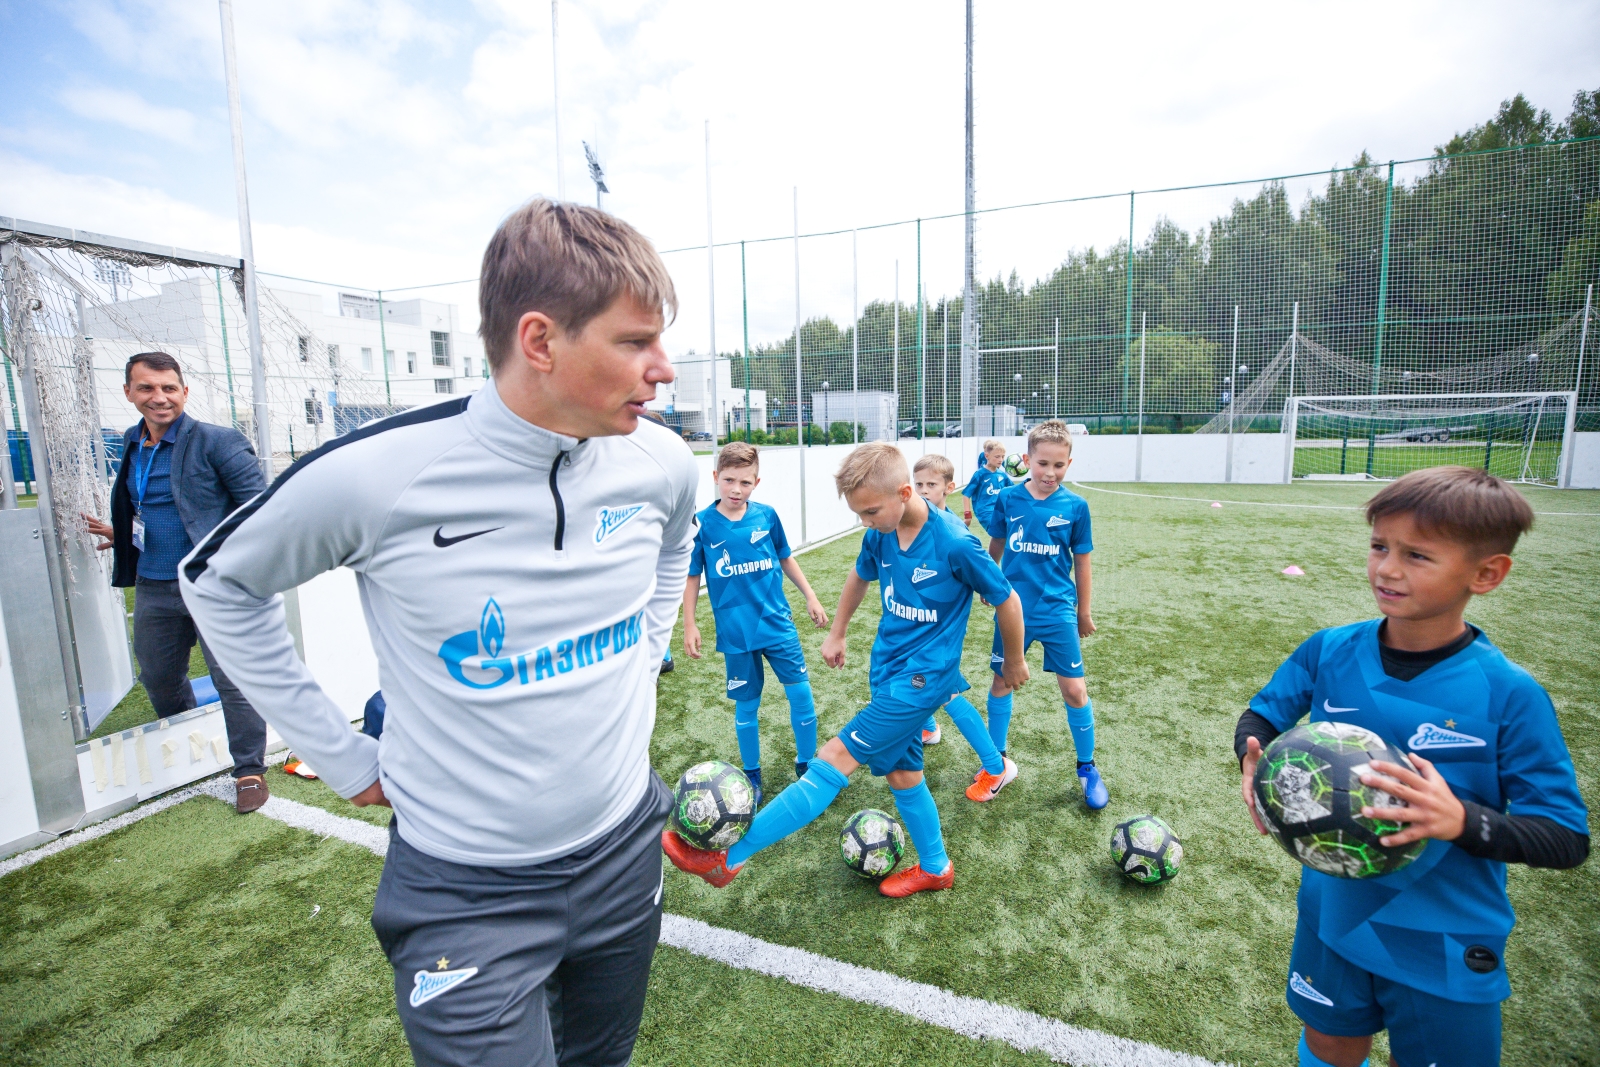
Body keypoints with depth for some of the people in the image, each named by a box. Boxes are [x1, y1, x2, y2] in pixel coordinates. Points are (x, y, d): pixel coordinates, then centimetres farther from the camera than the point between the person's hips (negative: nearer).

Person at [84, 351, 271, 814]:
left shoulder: (218, 442, -12)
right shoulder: (132, 445, 11)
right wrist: (119, 533, 10)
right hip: (153, 587, 8)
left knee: (232, 680, -3)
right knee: (159, 680, 21)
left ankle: (250, 771, 11)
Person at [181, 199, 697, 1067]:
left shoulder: (660, 462, -11)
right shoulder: (375, 474, -23)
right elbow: (216, 580, -4)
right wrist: (341, 757, -6)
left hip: (624, 849, 5)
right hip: (466, 894, -4)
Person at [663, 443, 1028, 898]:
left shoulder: (955, 544, -22)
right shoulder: (880, 535, -3)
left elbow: (1007, 600, -8)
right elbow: (860, 577, 18)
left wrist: (1015, 661, 6)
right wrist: (836, 634, 25)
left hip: (921, 677, -7)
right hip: (888, 669, 7)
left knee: (836, 757, -11)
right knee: (902, 773, 15)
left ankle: (728, 856, -6)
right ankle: (935, 868, 39)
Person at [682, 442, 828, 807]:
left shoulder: (767, 516, -4)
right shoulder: (701, 524, -9)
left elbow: (785, 558, 10)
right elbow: (691, 576, 0)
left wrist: (810, 596, 11)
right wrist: (689, 624, -2)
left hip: (778, 623, 2)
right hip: (736, 633, -1)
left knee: (801, 693, 2)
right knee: (747, 706, 11)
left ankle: (807, 765, 24)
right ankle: (752, 776, 31)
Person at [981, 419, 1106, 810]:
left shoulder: (1075, 506, -6)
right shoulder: (1008, 499, -6)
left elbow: (1081, 560, 3)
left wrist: (1084, 611, 9)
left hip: (1058, 612, -1)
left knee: (1074, 689, 2)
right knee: (1002, 681, 11)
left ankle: (1087, 768, 25)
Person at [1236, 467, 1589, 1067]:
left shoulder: (1509, 695, -18)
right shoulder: (1330, 652, -12)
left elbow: (1568, 838, -14)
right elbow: (1260, 718, 1)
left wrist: (1464, 821, -33)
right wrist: (1255, 760, -20)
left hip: (1448, 950, -2)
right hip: (1333, 918, 2)